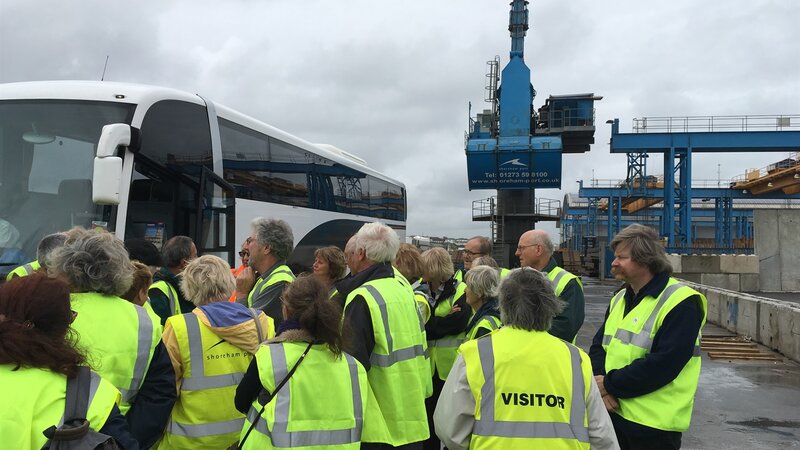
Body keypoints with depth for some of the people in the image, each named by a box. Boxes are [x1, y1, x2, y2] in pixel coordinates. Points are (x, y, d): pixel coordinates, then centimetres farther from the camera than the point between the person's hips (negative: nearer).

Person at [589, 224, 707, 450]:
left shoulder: (680, 303, -14)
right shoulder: (619, 299, 13)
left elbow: (663, 364, -22)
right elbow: (598, 345, 10)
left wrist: (610, 384, -16)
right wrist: (601, 384, -10)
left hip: (654, 424, -7)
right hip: (614, 412, 7)